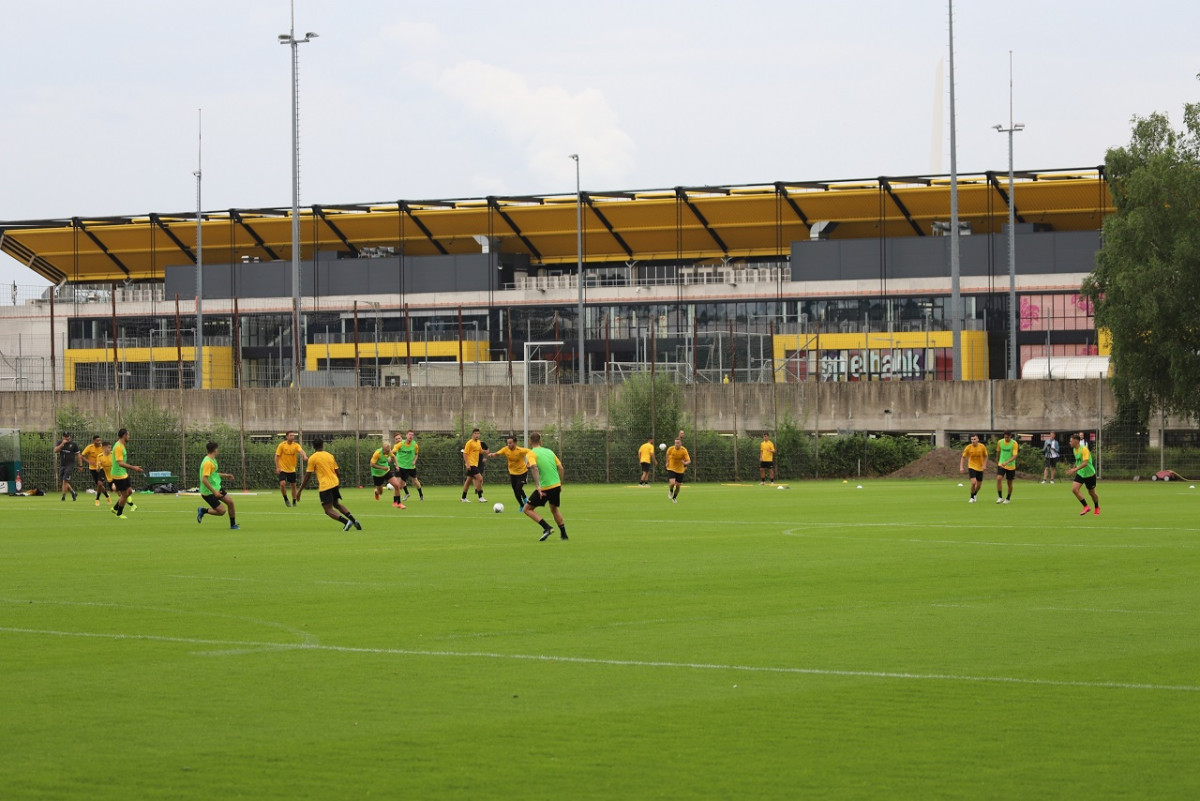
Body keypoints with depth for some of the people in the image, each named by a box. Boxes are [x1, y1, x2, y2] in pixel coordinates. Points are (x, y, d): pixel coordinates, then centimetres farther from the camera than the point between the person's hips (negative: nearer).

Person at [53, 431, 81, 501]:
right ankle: (73, 493, 25)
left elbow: (77, 455, 2)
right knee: (63, 482, 8)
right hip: (62, 465, 5)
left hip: (70, 465, -5)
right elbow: (55, 450, -10)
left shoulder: (74, 444, -2)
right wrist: (62, 444, -19)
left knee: (65, 481, -13)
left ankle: (63, 496, -7)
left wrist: (80, 465, 0)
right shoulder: (60, 443, 6)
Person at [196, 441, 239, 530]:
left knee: (230, 502, 4)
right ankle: (203, 510, 12)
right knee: (221, 511, -8)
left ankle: (233, 525, 17)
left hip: (216, 488, 9)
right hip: (208, 492, -9)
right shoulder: (207, 462, -23)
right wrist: (214, 492, -28)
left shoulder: (213, 460, 8)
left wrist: (225, 475, 24)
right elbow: (204, 479, -28)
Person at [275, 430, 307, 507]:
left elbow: (301, 450, -24)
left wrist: (304, 456, -47)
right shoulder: (282, 445, -8)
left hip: (292, 469, 3)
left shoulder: (296, 445, -5)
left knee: (293, 485, 8)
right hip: (283, 469, -3)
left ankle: (294, 502, 23)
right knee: (282, 483, -19)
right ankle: (285, 499, 3)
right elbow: (277, 456, -4)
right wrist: (277, 467, -11)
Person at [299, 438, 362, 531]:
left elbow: (307, 476, -5)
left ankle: (346, 521, -25)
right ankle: (354, 521, 11)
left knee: (328, 510, -4)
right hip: (335, 483, 6)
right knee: (336, 504, 25)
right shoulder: (330, 456, 11)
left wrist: (300, 490, 1)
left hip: (325, 486, -6)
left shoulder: (312, 458, -4)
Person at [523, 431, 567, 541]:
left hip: (544, 487, -6)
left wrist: (538, 485, -29)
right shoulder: (549, 451, 13)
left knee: (527, 509, 5)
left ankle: (547, 528, -9)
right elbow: (561, 468, 12)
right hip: (556, 485, 6)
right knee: (554, 509, 29)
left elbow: (535, 468, -22)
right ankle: (563, 534, 29)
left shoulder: (531, 453, -4)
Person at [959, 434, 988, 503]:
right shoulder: (968, 448, -13)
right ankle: (972, 498, 1)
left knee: (979, 485, 9)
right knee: (973, 482, -19)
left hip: (980, 468, 2)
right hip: (972, 467, -2)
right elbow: (963, 457, -2)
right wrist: (961, 467, -11)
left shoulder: (982, 447, -10)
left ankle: (975, 495, 39)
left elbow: (985, 456, 5)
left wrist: (984, 465, -6)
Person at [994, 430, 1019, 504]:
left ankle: (1008, 498, 29)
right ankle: (1000, 497, -12)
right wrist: (997, 462, 23)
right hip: (1001, 464, 2)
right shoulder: (1000, 442, -3)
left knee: (1010, 483, 8)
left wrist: (1006, 462, -33)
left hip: (1011, 466, -2)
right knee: (999, 478, -20)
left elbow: (1015, 456, -20)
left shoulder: (1014, 443, -13)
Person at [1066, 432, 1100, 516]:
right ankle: (1086, 507, -6)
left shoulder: (1084, 449, -23)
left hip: (1089, 474, -7)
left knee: (1091, 492, 8)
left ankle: (1097, 508, 35)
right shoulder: (1074, 450, 3)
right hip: (1080, 474, 7)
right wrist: (1073, 468, 13)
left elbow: (1085, 463, -32)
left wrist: (1075, 469, -37)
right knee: (1074, 489, -14)